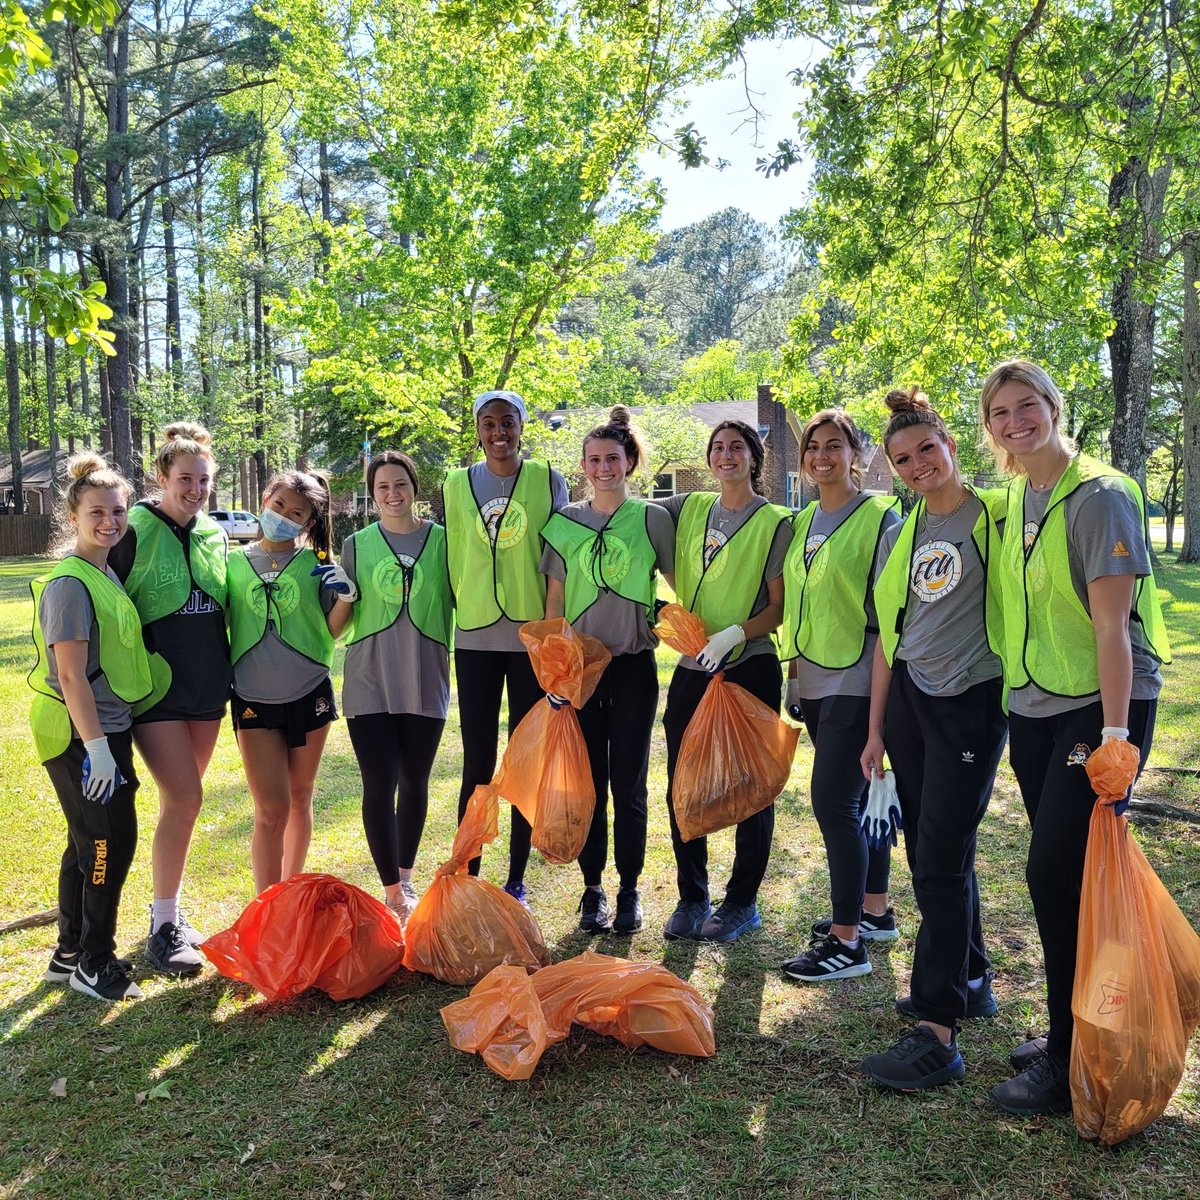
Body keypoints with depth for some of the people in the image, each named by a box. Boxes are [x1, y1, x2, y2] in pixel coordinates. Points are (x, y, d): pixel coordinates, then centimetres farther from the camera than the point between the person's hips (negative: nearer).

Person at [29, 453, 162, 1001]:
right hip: (80, 736, -9)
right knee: (112, 841, -2)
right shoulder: (69, 583, -17)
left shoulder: (105, 574, 10)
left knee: (90, 843, 17)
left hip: (107, 729, 9)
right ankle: (93, 964, 14)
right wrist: (96, 746, -22)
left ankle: (70, 953, 30)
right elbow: (71, 676, -20)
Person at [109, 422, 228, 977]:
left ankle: (168, 911, 27)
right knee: (185, 799, -11)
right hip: (155, 689, -6)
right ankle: (163, 929, 3)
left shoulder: (215, 534, 7)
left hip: (207, 687, 6)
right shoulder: (134, 533, -11)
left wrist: (228, 673, 14)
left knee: (181, 800, 13)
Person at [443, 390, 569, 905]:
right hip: (475, 639, 1)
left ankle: (517, 881, 18)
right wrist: (454, 615, 9)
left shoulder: (548, 481, 2)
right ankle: (467, 877, 16)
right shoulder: (457, 484, 7)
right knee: (477, 765, 4)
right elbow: (450, 559, 12)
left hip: (532, 637, -1)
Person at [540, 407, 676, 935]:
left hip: (633, 664, -2)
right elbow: (554, 597, 8)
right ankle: (592, 889, 18)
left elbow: (684, 584, 6)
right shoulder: (564, 522, 6)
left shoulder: (652, 518, 1)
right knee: (587, 781, 6)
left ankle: (630, 891, 17)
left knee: (629, 782, 3)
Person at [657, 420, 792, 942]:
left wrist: (734, 634, -20)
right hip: (691, 669, 4)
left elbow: (780, 607, -6)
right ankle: (691, 897, 22)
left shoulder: (775, 522, -2)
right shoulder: (690, 508, 9)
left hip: (750, 669, -4)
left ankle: (743, 902, 19)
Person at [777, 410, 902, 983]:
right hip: (815, 681, 7)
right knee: (856, 798, 16)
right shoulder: (803, 521, 14)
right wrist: (794, 674, 16)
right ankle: (874, 911, 29)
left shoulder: (881, 517, -7)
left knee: (832, 802, -10)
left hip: (856, 681, -7)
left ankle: (846, 941, -1)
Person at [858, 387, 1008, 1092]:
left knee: (942, 860, -9)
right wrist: (876, 728, 13)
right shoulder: (900, 537, 12)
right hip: (909, 701, 6)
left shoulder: (994, 517, -5)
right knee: (931, 853, 12)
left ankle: (937, 1031, -3)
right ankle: (971, 982, 31)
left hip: (972, 704, -6)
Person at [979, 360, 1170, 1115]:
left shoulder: (1099, 496, -13)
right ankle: (1070, 1034, 27)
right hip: (1034, 708, 7)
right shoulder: (1013, 501, 9)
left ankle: (1071, 1066, 5)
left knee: (1057, 872, -8)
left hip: (1103, 706, -7)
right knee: (1057, 874, 12)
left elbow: (1112, 626, -18)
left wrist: (1114, 734, -21)